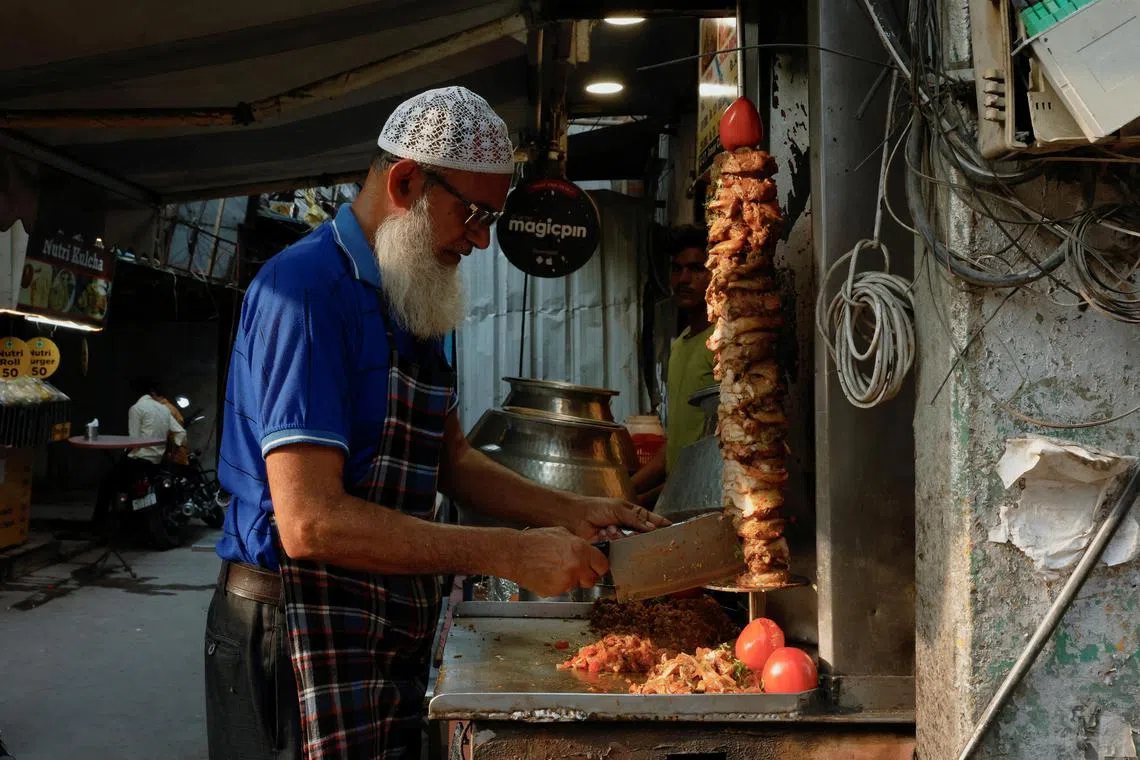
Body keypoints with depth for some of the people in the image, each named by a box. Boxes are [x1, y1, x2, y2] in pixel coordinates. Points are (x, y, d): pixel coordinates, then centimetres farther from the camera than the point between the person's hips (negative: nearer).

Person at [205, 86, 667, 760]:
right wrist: (512, 555, -23)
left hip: (394, 629, 8)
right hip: (306, 634, -8)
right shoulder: (307, 289, -18)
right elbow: (310, 522, -25)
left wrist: (577, 515, 4)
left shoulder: (412, 307, 12)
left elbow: (453, 462, 17)